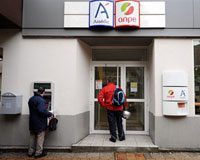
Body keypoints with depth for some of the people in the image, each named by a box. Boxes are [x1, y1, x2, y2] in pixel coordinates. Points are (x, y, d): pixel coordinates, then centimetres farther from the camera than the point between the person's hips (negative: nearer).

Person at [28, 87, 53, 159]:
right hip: (40, 123, -8)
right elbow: (42, 111, -29)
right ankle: (38, 153, 10)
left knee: (32, 137, 17)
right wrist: (50, 114, -16)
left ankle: (30, 152, 26)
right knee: (40, 137, 3)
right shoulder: (41, 100, -20)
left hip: (32, 122, 9)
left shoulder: (31, 99, 9)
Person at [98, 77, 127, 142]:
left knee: (112, 123, 6)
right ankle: (121, 136, 21)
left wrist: (103, 105, 0)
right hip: (119, 108, 2)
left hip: (110, 108, -2)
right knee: (119, 122, 14)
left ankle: (113, 137, 10)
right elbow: (124, 97, 2)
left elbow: (100, 98, -10)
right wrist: (124, 106, 10)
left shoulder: (104, 89, -1)